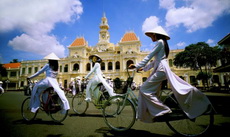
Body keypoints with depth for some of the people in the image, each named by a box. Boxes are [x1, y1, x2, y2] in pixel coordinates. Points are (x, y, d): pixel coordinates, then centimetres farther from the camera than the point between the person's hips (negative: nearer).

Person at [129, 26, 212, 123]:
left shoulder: (160, 42, -4)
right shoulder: (162, 43, 25)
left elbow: (149, 56, -13)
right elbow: (155, 61, 24)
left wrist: (137, 66, -12)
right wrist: (144, 68, 22)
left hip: (161, 69, -10)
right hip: (161, 69, 10)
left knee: (144, 89, -10)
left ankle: (163, 110, -9)